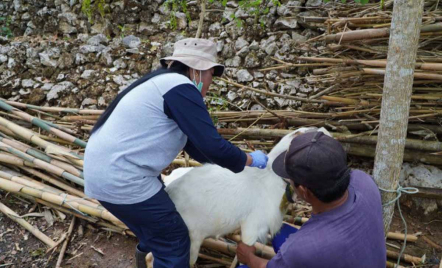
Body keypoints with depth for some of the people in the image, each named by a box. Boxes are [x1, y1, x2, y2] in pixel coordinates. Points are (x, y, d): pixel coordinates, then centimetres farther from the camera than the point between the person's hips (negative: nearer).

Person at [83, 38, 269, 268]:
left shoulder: (165, 85, 15)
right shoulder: (180, 87, -16)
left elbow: (196, 147, 17)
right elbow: (211, 145, -20)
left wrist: (236, 161, 18)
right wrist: (249, 161, -3)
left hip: (104, 170, 10)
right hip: (120, 178, -10)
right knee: (174, 240, 5)